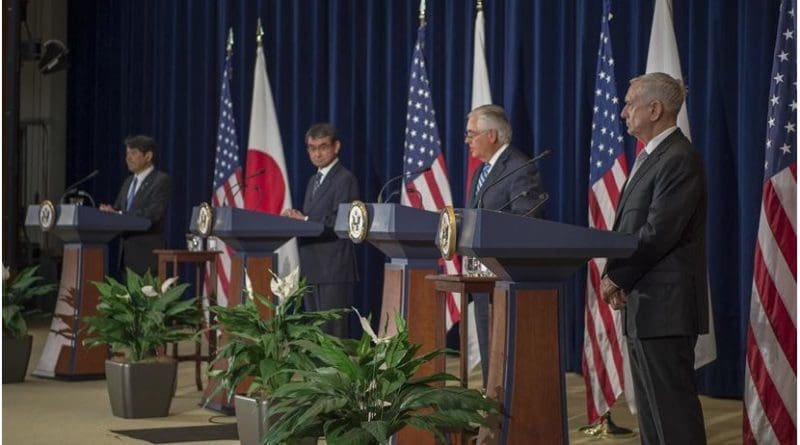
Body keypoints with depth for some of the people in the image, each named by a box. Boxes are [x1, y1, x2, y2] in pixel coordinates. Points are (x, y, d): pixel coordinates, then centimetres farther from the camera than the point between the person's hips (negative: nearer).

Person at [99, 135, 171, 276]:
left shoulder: (161, 180, -6)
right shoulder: (128, 182, 20)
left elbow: (153, 214, -18)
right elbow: (117, 209, 17)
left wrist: (118, 215, -23)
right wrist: (108, 211, -7)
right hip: (127, 252, 7)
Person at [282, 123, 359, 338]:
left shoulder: (345, 179, -8)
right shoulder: (314, 181, 20)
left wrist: (304, 220, -14)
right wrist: (296, 216, 0)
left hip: (334, 271, -9)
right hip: (312, 268, 9)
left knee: (333, 331, -9)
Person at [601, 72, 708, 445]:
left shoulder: (679, 159, -14)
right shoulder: (650, 157, 18)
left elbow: (658, 232, -20)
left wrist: (617, 277, -11)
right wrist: (614, 275, 6)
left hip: (664, 305, -10)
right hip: (643, 303, 10)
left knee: (672, 407, -7)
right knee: (651, 409, 14)